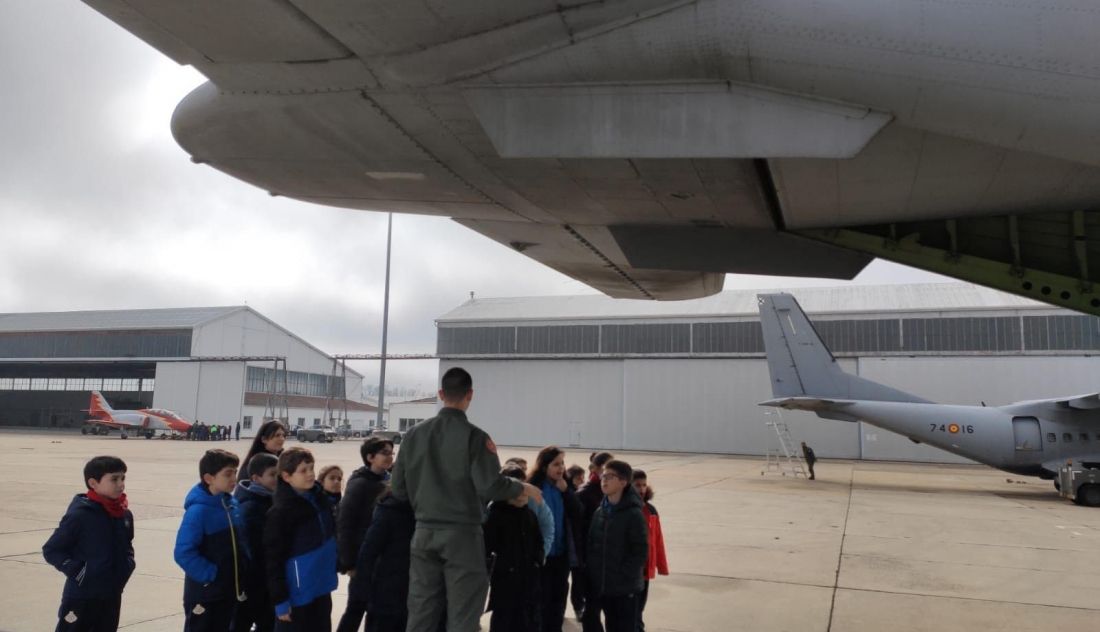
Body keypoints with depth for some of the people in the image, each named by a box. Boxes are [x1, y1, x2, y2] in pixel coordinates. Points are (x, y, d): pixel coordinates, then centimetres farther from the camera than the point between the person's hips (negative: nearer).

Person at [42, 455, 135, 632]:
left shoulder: (125, 515, 3)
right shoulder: (80, 515, -16)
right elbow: (51, 550, -11)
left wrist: (127, 565, 4)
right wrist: (77, 571, -17)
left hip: (112, 596, 6)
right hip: (81, 597, -6)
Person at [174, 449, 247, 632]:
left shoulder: (233, 505, 1)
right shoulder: (198, 511, -22)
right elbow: (183, 554, -25)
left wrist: (241, 576, 6)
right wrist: (210, 574, -20)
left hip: (229, 590, 7)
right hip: (204, 593, -7)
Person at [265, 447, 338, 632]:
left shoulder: (319, 497, 2)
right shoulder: (280, 512, -20)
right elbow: (274, 559, -17)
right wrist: (280, 599, -15)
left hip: (321, 587, 7)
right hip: (297, 593, -7)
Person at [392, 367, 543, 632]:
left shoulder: (413, 434, 1)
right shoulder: (474, 436, -12)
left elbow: (399, 489, 5)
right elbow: (491, 488, -16)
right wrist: (523, 487, 2)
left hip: (424, 533, 4)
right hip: (462, 534, -4)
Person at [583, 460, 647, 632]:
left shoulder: (634, 514, -12)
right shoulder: (599, 511, 7)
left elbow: (640, 552, -14)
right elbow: (591, 545, 12)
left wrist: (623, 576, -16)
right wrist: (592, 572, 3)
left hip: (625, 587, -6)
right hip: (599, 585, 6)